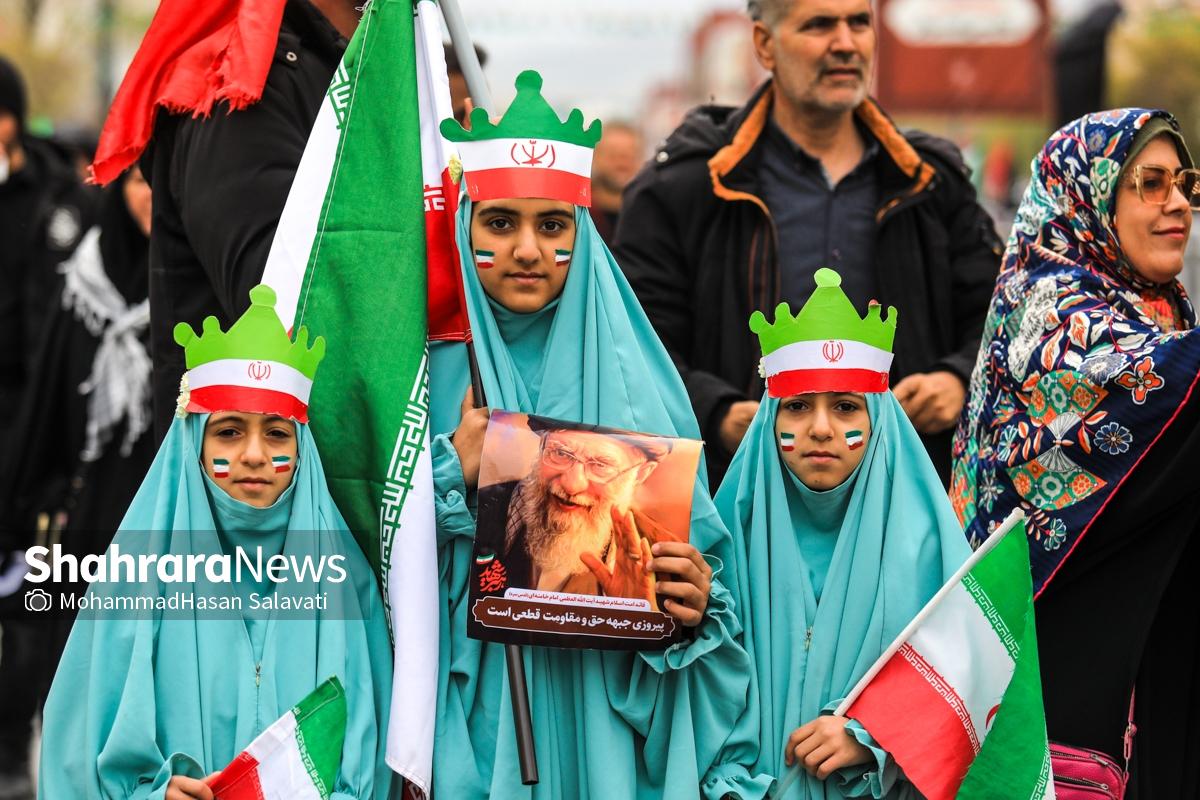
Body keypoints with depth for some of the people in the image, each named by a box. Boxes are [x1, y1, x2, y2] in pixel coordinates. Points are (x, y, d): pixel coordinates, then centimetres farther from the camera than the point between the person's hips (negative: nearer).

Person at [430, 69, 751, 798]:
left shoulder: (637, 382, 5)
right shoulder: (431, 370, 2)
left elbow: (696, 550, 7)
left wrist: (695, 603, -13)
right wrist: (453, 474, -15)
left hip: (604, 713, 1)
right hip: (470, 709, -1)